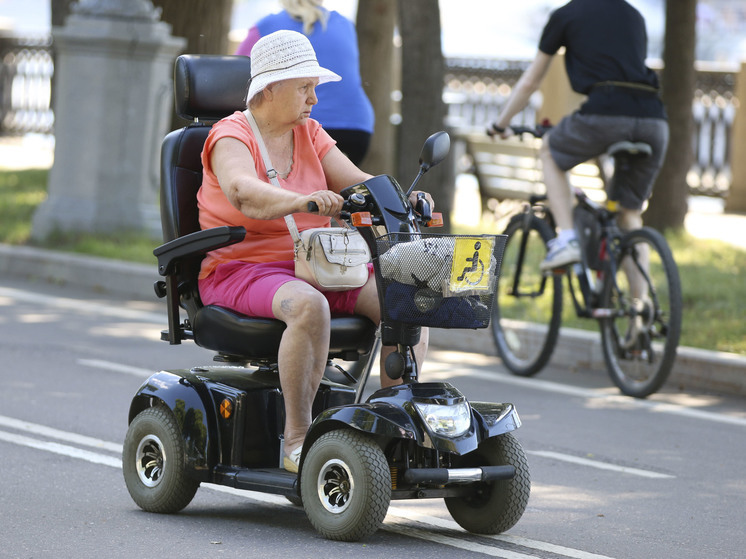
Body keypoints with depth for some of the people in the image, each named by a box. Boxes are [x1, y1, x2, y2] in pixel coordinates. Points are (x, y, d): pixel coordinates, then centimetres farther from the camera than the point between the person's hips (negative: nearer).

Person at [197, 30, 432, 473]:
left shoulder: (309, 134, 13)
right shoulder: (232, 136, -9)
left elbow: (358, 183, 5)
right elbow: (243, 193, -31)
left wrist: (404, 199, -16)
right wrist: (302, 201, -49)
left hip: (315, 268, 7)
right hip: (240, 268, -6)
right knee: (309, 307, -39)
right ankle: (297, 440, -29)